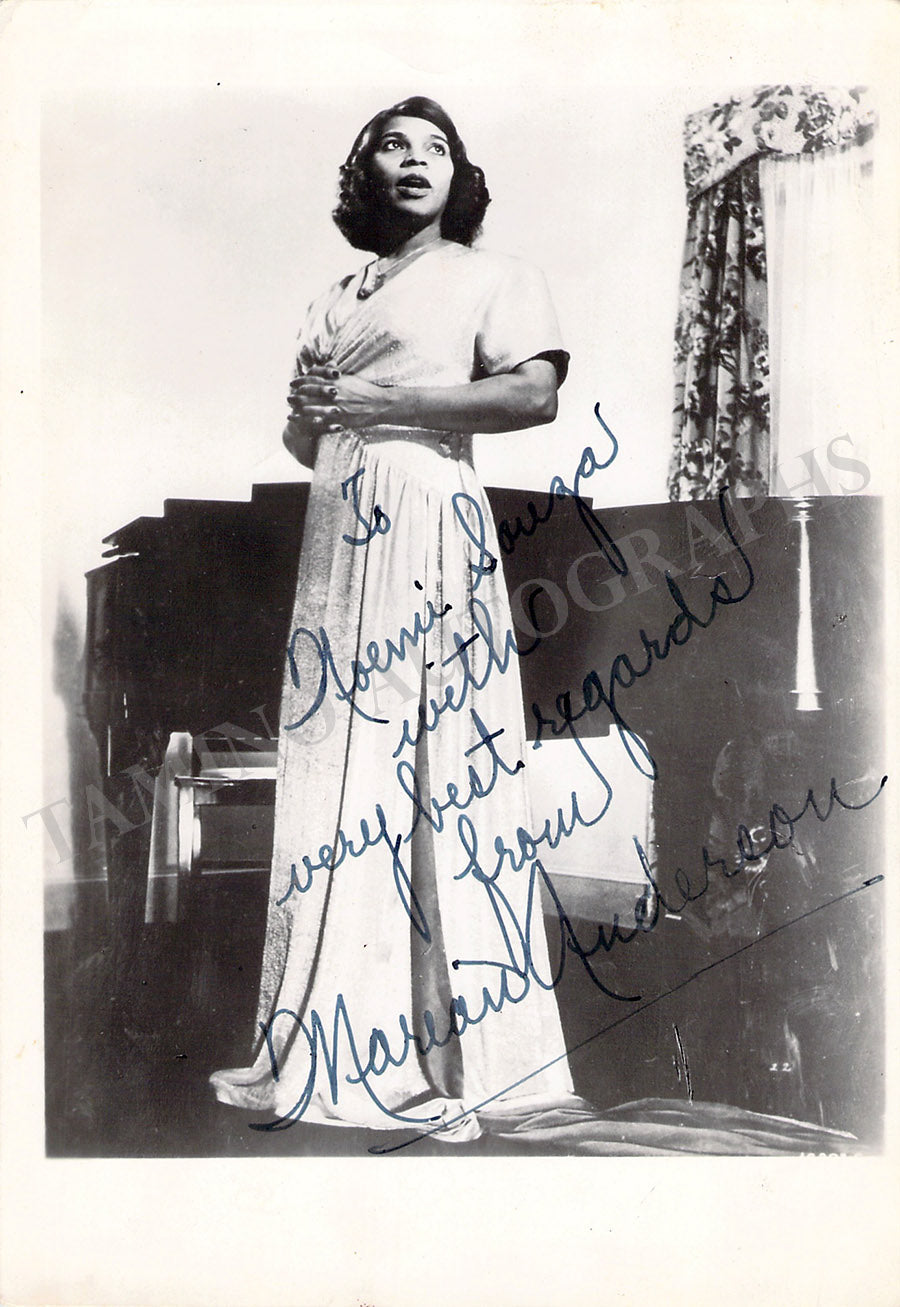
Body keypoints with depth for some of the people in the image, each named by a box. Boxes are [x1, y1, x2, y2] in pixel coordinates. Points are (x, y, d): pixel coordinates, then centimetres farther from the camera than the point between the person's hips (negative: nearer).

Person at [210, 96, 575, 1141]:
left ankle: (457, 1057, -5)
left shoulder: (489, 275, 9)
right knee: (336, 772, 1)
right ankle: (325, 1048, 6)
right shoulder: (337, 301, 26)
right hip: (337, 529, 6)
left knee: (428, 767, -10)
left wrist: (382, 401, -9)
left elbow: (533, 393, -8)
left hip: (425, 516, -5)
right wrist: (311, 401, 0)